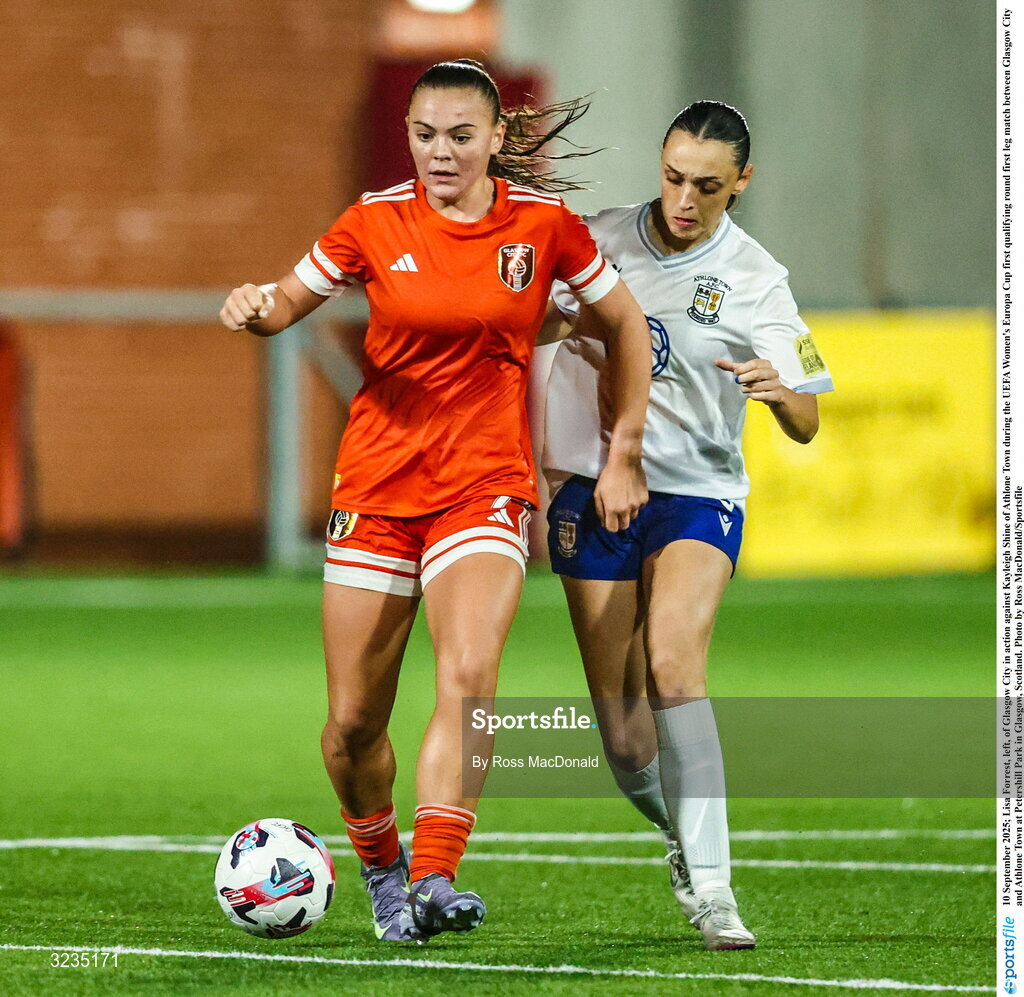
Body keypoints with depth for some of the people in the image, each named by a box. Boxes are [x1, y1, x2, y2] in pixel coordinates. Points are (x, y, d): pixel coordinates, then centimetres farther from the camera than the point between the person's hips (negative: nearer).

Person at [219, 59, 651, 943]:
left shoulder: (544, 223, -2)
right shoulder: (376, 223, -1)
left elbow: (625, 323, 10)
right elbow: (286, 305, 9)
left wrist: (624, 457, 9)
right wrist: (251, 307, -16)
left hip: (487, 487, -1)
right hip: (376, 487, 2)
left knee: (469, 675, -27)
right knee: (353, 721, 2)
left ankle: (433, 880, -33)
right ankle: (382, 868, 29)